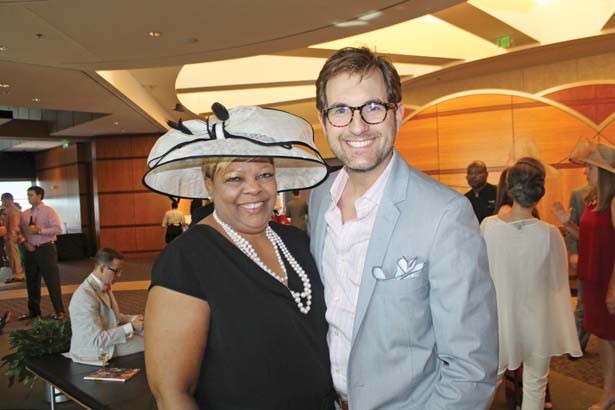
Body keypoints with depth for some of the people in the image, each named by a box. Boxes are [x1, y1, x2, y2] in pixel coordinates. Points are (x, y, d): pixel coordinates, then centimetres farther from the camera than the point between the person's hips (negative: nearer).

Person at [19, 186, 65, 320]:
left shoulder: (48, 211, -7)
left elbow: (58, 229, -15)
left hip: (46, 249, -5)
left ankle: (59, 311, 7)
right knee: (31, 281, 13)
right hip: (30, 250, 6)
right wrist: (25, 242, -6)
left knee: (52, 281, -2)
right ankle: (33, 310, 27)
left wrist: (39, 230, -19)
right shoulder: (24, 214, 9)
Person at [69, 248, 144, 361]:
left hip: (109, 336, 9)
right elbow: (97, 340, -27)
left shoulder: (104, 286, 2)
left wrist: (132, 319, -2)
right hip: (95, 351, -9)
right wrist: (131, 327, -24)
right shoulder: (85, 296, -27)